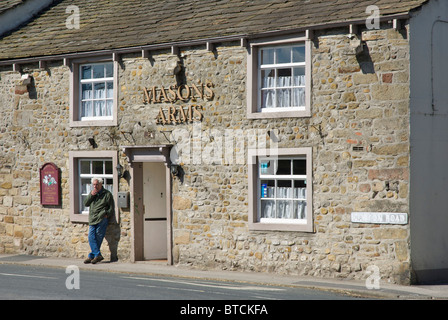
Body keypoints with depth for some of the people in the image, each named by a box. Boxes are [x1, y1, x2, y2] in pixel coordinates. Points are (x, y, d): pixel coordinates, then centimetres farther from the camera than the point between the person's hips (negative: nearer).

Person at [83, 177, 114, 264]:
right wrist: (91, 195, -2)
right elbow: (86, 204, 10)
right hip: (93, 220, 5)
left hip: (102, 219, -5)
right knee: (91, 237, -8)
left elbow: (111, 208, 5)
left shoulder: (107, 194, 3)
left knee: (98, 237, -5)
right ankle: (97, 255, -10)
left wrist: (106, 214, -10)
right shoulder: (92, 193, 19)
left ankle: (92, 255, 1)